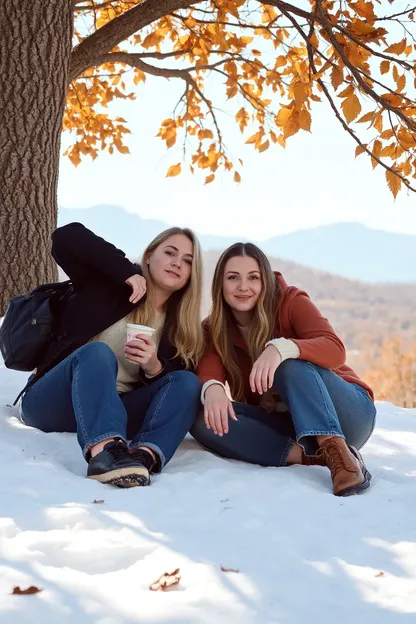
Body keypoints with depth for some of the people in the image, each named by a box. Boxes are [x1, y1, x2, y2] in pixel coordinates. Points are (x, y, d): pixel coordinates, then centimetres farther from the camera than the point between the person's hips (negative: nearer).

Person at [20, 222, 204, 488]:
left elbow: (182, 381, 1)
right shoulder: (112, 285, 4)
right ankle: (105, 451, -61)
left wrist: (155, 368, -21)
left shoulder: (182, 327, 13)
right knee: (97, 352, -32)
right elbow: (65, 237, -9)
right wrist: (127, 271, -13)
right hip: (51, 404, -3)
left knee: (188, 381, -17)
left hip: (115, 409, 3)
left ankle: (145, 455, -48)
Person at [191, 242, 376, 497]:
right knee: (204, 419, -22)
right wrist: (212, 388, -41)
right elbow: (208, 370, -16)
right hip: (284, 426, 3)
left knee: (291, 364, -31)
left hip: (347, 413, -3)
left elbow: (335, 349, -25)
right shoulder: (213, 330, 2)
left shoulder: (291, 302, -8)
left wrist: (281, 348, -44)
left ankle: (337, 452, -45)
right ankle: (313, 456, -33)